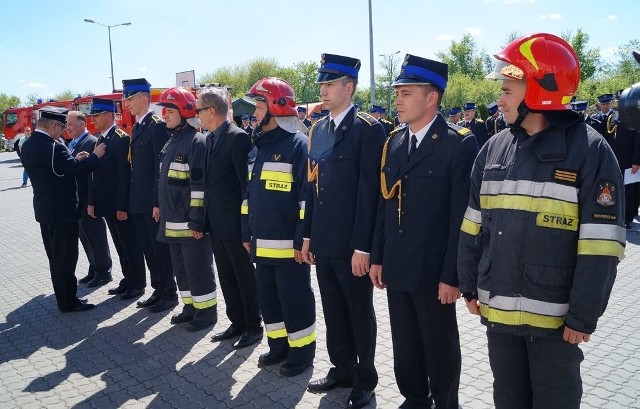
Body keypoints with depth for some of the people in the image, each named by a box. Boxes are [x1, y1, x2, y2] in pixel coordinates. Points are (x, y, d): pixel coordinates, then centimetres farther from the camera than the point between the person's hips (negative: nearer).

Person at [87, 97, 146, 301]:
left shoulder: (121, 139, -14)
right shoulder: (100, 139, 12)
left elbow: (125, 175, -19)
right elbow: (95, 173, 13)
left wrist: (122, 206, -20)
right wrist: (91, 201, 9)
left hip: (121, 204, -8)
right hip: (107, 204, 8)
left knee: (131, 246, 4)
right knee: (120, 246, 17)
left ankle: (137, 284, 15)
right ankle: (127, 280, 28)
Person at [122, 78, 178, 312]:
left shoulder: (158, 125, -12)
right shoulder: (136, 127, 15)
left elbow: (161, 166, -17)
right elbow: (135, 166, 16)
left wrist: (158, 202, -19)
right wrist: (130, 201, 13)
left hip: (153, 202, -9)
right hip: (138, 203, 9)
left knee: (161, 249, 2)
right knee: (148, 249, 15)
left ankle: (169, 294, 14)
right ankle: (158, 291, 26)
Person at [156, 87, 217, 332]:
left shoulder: (197, 142, -14)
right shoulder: (171, 141, 14)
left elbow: (200, 185, -19)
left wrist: (196, 221, -21)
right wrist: (160, 207, 19)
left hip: (191, 223, -9)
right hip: (172, 221, 9)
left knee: (198, 269, 2)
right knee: (181, 268, 17)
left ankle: (206, 311, 15)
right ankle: (190, 307, 31)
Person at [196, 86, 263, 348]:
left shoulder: (238, 137, -14)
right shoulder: (211, 139, 11)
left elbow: (247, 183, -16)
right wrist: (206, 218, 12)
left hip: (234, 224, -8)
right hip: (216, 224, 8)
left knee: (245, 277, 5)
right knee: (227, 277, 16)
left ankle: (253, 326, 20)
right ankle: (237, 323, 30)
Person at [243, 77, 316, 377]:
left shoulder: (298, 144, -12)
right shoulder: (258, 147, 13)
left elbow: (307, 196, -16)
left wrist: (303, 240, -18)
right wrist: (247, 233, 15)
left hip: (289, 246, -8)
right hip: (261, 244, 8)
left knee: (295, 300, 5)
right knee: (268, 298, 17)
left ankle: (302, 351, 22)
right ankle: (278, 345, 34)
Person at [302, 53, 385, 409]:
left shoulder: (368, 129, -11)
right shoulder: (318, 129, 11)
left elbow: (370, 191, -15)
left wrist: (362, 246, -16)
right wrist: (308, 235, 12)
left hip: (351, 244, -6)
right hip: (323, 241, 7)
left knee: (360, 312, 10)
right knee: (333, 311, 18)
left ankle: (365, 379, 28)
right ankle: (343, 368, 36)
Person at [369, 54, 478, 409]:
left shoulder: (460, 144, -11)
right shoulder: (393, 143, 7)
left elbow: (462, 216, -14)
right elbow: (384, 204, 10)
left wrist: (452, 275, -15)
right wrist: (378, 257, 9)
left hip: (433, 271, -5)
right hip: (396, 268, 6)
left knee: (440, 348, 13)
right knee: (405, 346, 19)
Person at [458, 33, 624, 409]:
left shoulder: (589, 150, -11)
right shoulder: (494, 148, 3)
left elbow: (600, 249, -13)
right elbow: (473, 228, 7)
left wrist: (583, 317, -12)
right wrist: (471, 287, 8)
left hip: (555, 317, -4)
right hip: (498, 310, 5)